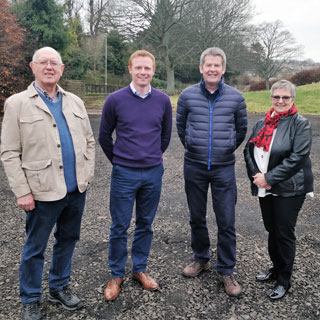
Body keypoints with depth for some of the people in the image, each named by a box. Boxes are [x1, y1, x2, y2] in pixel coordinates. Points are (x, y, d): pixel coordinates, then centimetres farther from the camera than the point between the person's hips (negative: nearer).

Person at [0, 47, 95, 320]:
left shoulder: (75, 102, 9)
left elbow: (89, 140, 14)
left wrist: (87, 173, 4)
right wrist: (22, 192, -10)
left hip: (77, 189, 5)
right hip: (44, 192, -4)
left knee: (67, 240, 17)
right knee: (35, 248, 9)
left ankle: (59, 288, 38)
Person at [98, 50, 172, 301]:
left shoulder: (163, 101, 1)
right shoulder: (115, 100, -6)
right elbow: (104, 136, 5)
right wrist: (119, 160, 10)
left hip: (153, 173, 2)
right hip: (124, 174, -2)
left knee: (145, 224, 14)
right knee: (120, 227, 6)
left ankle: (140, 269, 31)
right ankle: (117, 275, 24)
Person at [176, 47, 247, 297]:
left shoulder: (236, 97, -2)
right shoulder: (187, 95, -2)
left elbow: (241, 129, 12)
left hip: (224, 168, -1)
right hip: (194, 167, 1)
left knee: (226, 222, 3)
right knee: (197, 218, 13)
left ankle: (226, 270, 20)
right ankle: (201, 259, 35)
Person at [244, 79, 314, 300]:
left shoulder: (300, 124, -9)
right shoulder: (262, 124, 10)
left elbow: (297, 158, -18)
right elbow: (249, 150, 7)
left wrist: (269, 177, -19)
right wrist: (256, 175, -9)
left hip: (289, 189, -5)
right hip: (265, 190, 5)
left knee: (284, 233, 4)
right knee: (272, 230, 17)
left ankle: (284, 280, 22)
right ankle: (276, 268, 38)